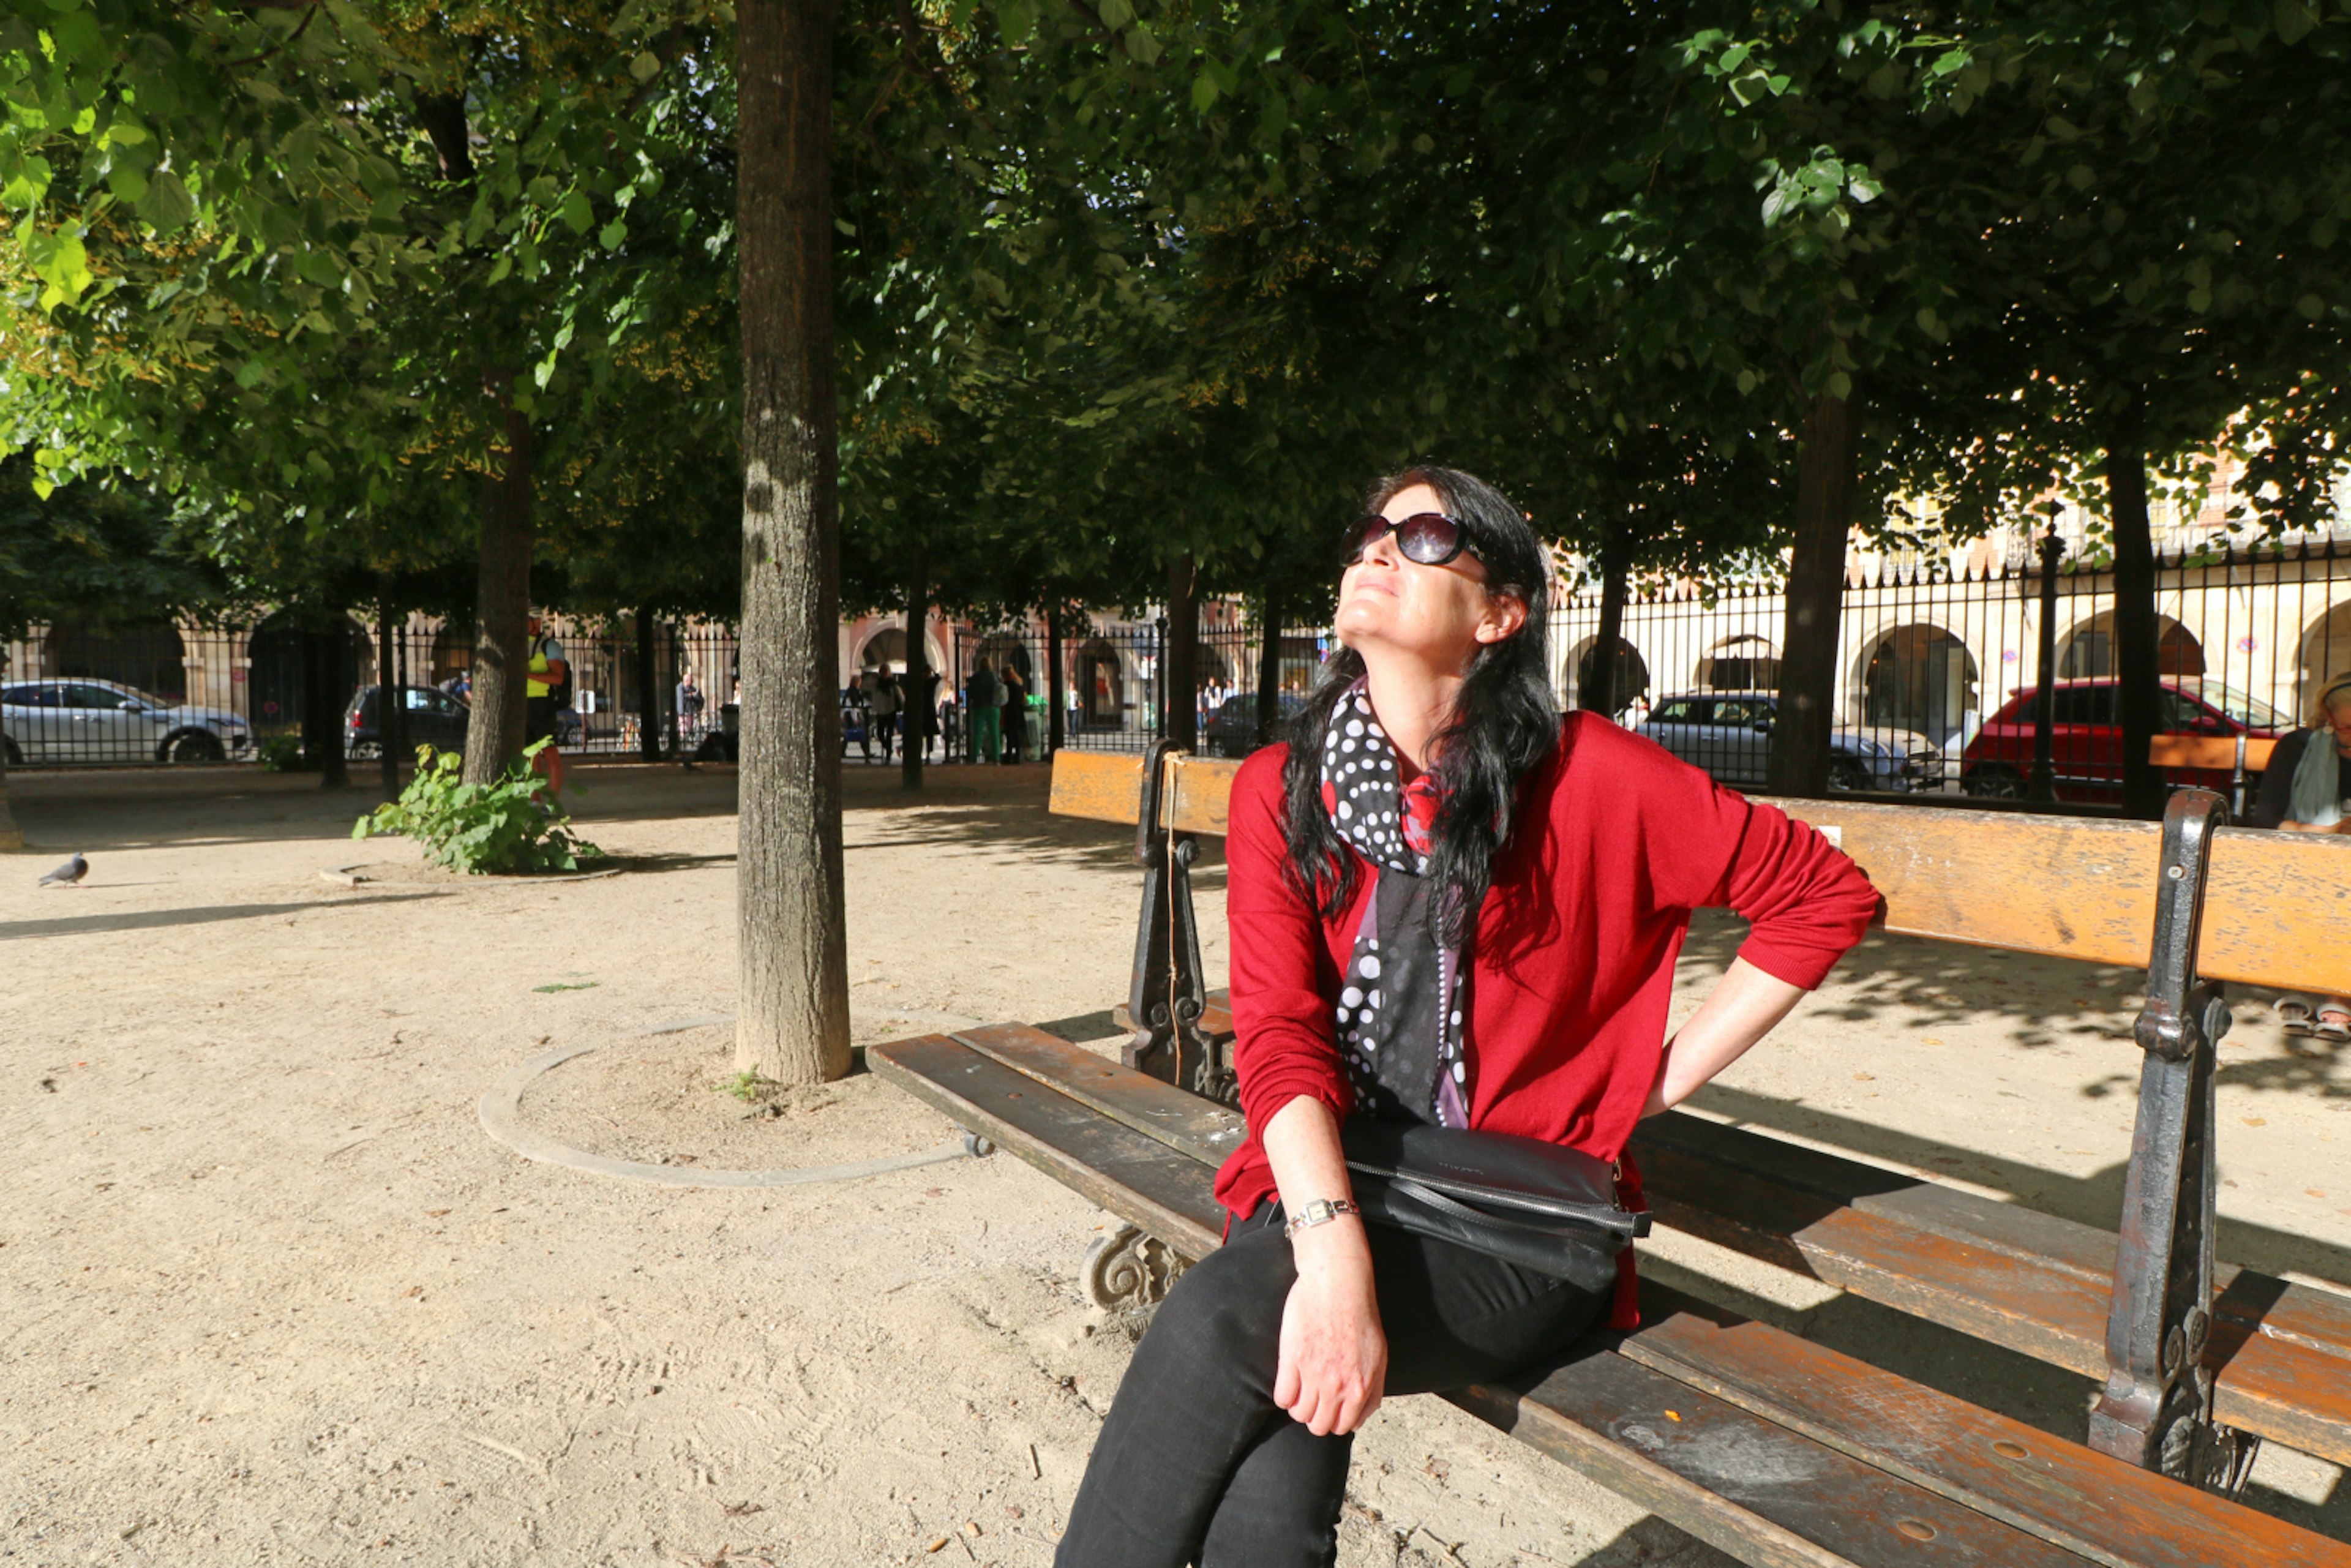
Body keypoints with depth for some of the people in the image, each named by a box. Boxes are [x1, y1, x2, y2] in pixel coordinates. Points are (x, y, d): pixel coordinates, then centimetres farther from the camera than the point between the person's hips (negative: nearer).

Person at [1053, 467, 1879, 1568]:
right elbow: (1278, 1031, -7)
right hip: (1327, 1189, 3)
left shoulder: (1587, 779, -4)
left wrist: (1659, 1083, 1)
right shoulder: (1280, 787, 4)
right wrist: (1332, 1250, -23)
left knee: (1221, 1320, -28)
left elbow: (1828, 894, 4)